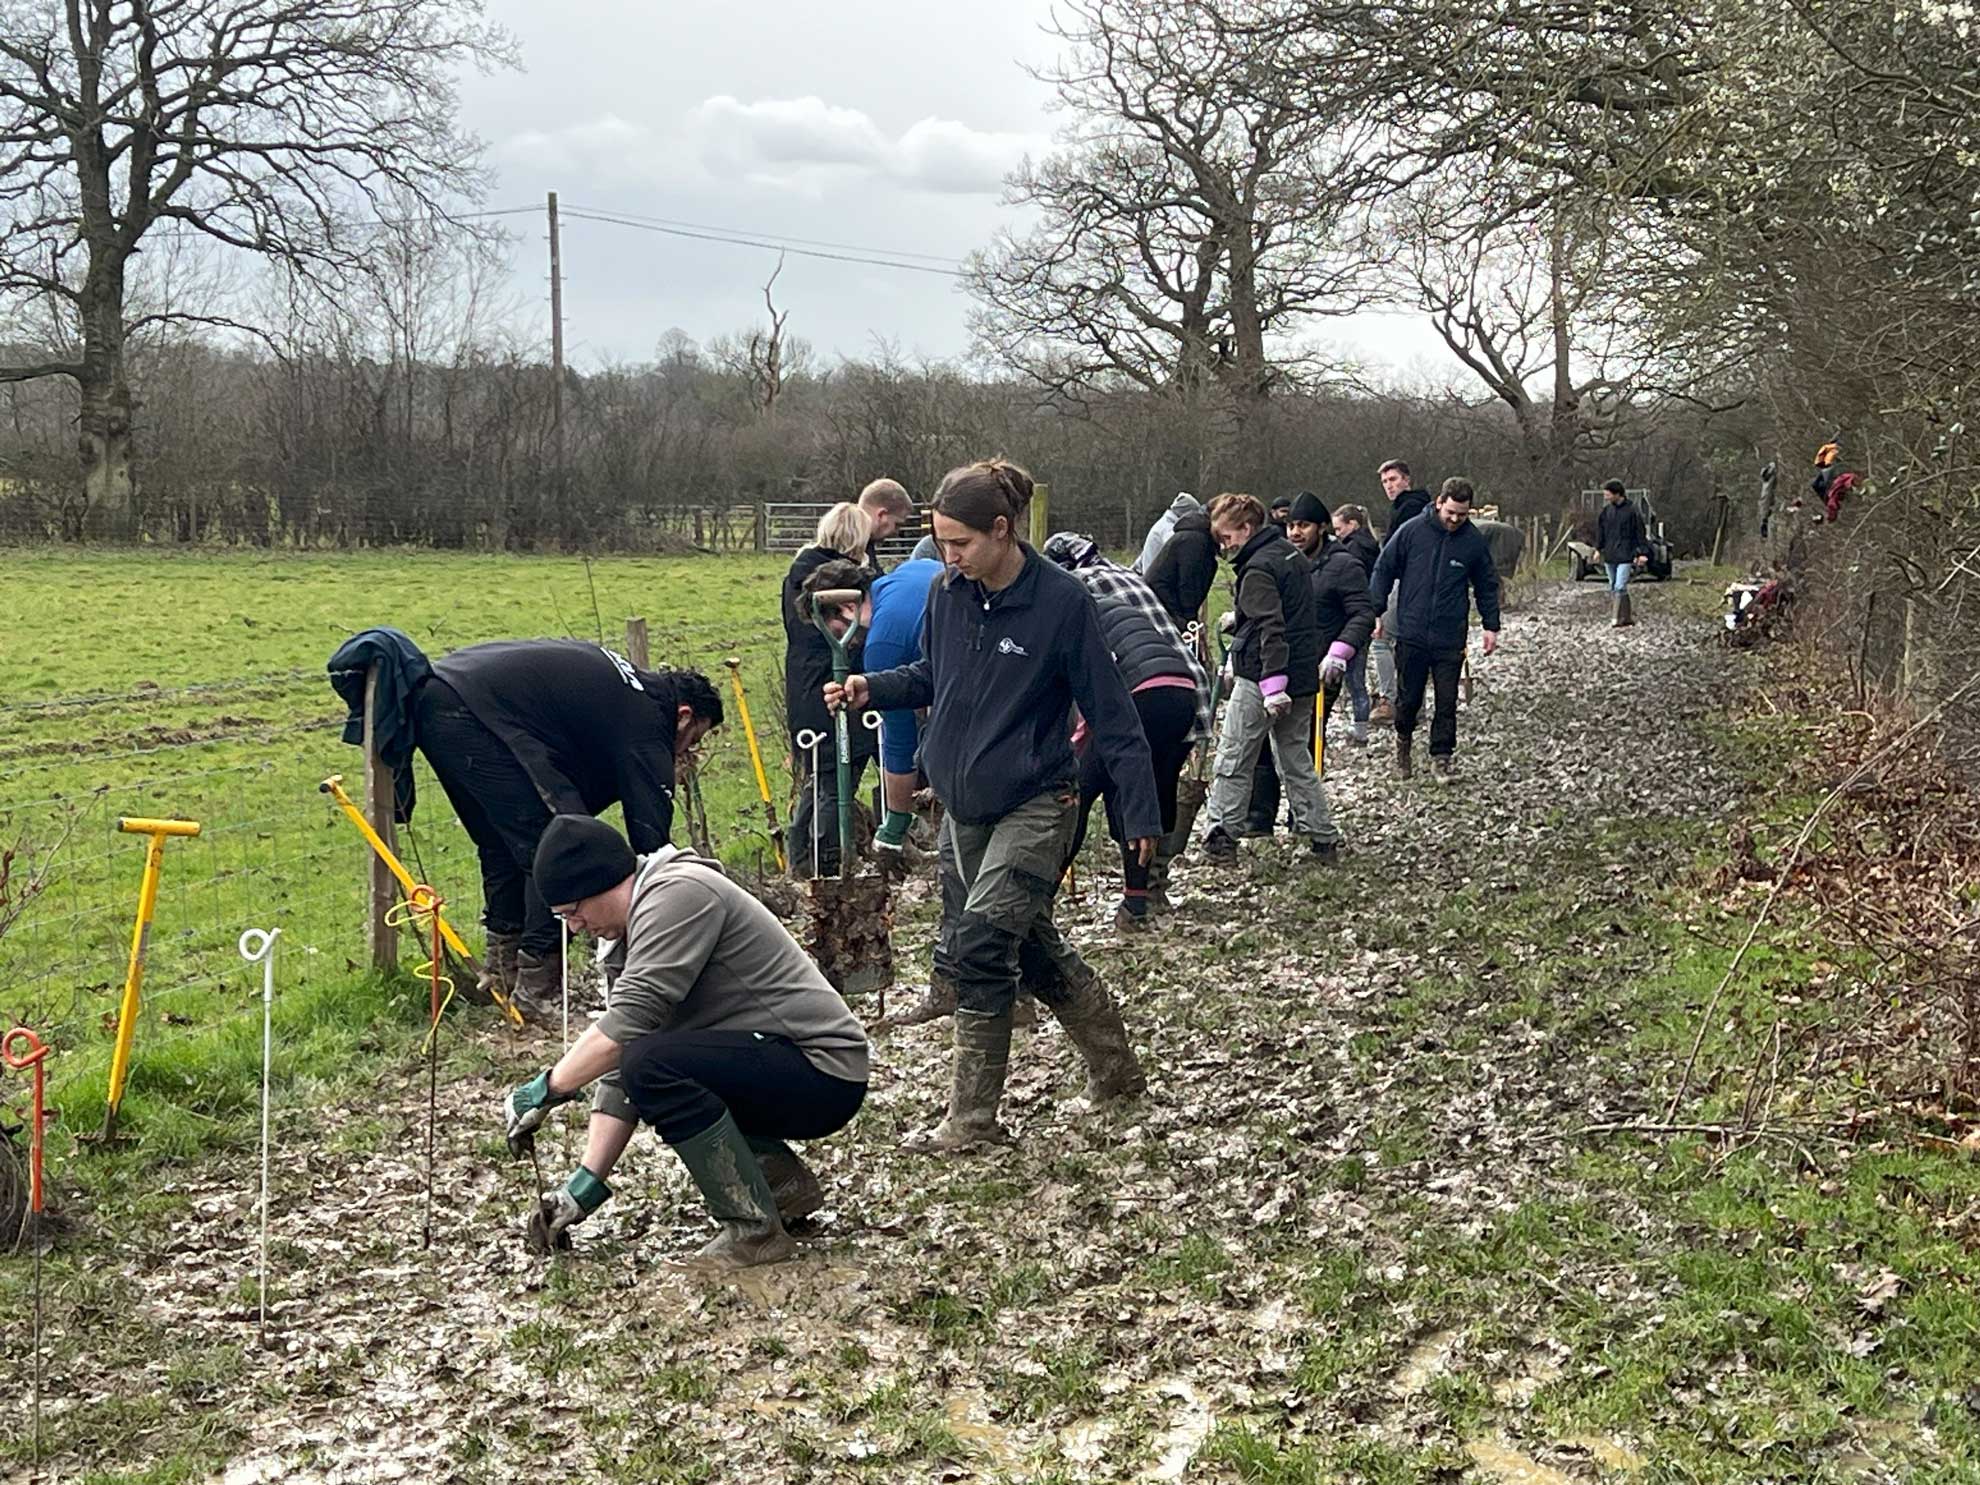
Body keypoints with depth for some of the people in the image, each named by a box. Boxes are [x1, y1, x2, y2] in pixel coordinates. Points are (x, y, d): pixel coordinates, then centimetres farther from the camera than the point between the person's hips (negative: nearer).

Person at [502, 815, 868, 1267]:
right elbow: (619, 1076, 10)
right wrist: (584, 1186, 4)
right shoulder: (628, 941, 12)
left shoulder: (678, 894, -16)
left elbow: (629, 1020, -25)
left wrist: (546, 1089, -17)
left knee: (652, 1064, -26)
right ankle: (783, 1181, 13)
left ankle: (755, 1229, -15)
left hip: (823, 1069, -10)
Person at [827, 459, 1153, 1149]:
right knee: (1033, 948, 16)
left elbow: (1109, 711, -12)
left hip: (1034, 807, -7)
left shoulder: (1061, 600, -16)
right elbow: (929, 677, 15)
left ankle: (972, 1118, -4)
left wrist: (1141, 810, -13)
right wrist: (871, 687, -5)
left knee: (979, 943, -16)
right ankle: (1115, 1071, 35)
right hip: (964, 806, 7)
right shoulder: (948, 593, 0)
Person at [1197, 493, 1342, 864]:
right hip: (1303, 678, 9)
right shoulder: (1291, 554, 12)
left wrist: (1272, 686, -28)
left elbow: (1270, 629, -24)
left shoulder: (1258, 569, -16)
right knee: (1296, 760, 15)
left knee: (1232, 760, 2)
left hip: (1261, 679, -9)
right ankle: (1323, 837, 14)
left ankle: (1220, 837, 5)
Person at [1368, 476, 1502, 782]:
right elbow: (1384, 569, 3)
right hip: (1411, 634, -1)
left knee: (1447, 701, 1)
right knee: (1409, 697, 8)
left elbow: (1487, 585, 13)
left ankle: (1441, 756, 14)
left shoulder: (1474, 541, 1)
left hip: (1451, 639, 1)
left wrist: (1491, 626, 11)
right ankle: (1403, 738, 35)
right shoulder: (1412, 531, -5)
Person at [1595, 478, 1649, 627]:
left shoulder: (1632, 510, -8)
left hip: (1625, 555, -6)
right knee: (1613, 588, 10)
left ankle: (1617, 618, -16)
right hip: (1609, 556, 6)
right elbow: (1600, 530, 16)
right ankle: (1625, 617, 20)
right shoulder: (1605, 511, 6)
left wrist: (1643, 553, -7)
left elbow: (1641, 532, -4)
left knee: (1620, 587, -15)